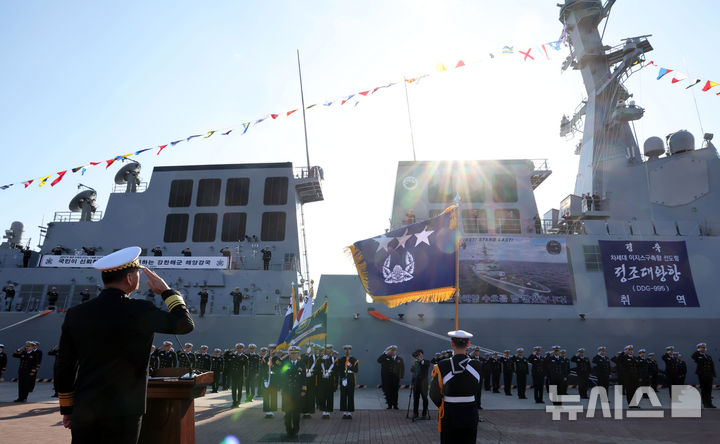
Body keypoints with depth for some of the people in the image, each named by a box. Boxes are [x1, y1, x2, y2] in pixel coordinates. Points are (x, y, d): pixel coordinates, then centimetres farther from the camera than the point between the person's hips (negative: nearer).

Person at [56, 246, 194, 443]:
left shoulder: (75, 314, 0)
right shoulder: (139, 311, -16)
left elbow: (65, 368, 7)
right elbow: (186, 324, -5)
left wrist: (66, 408, 19)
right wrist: (166, 291, 4)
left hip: (84, 410, 4)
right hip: (123, 412, -4)